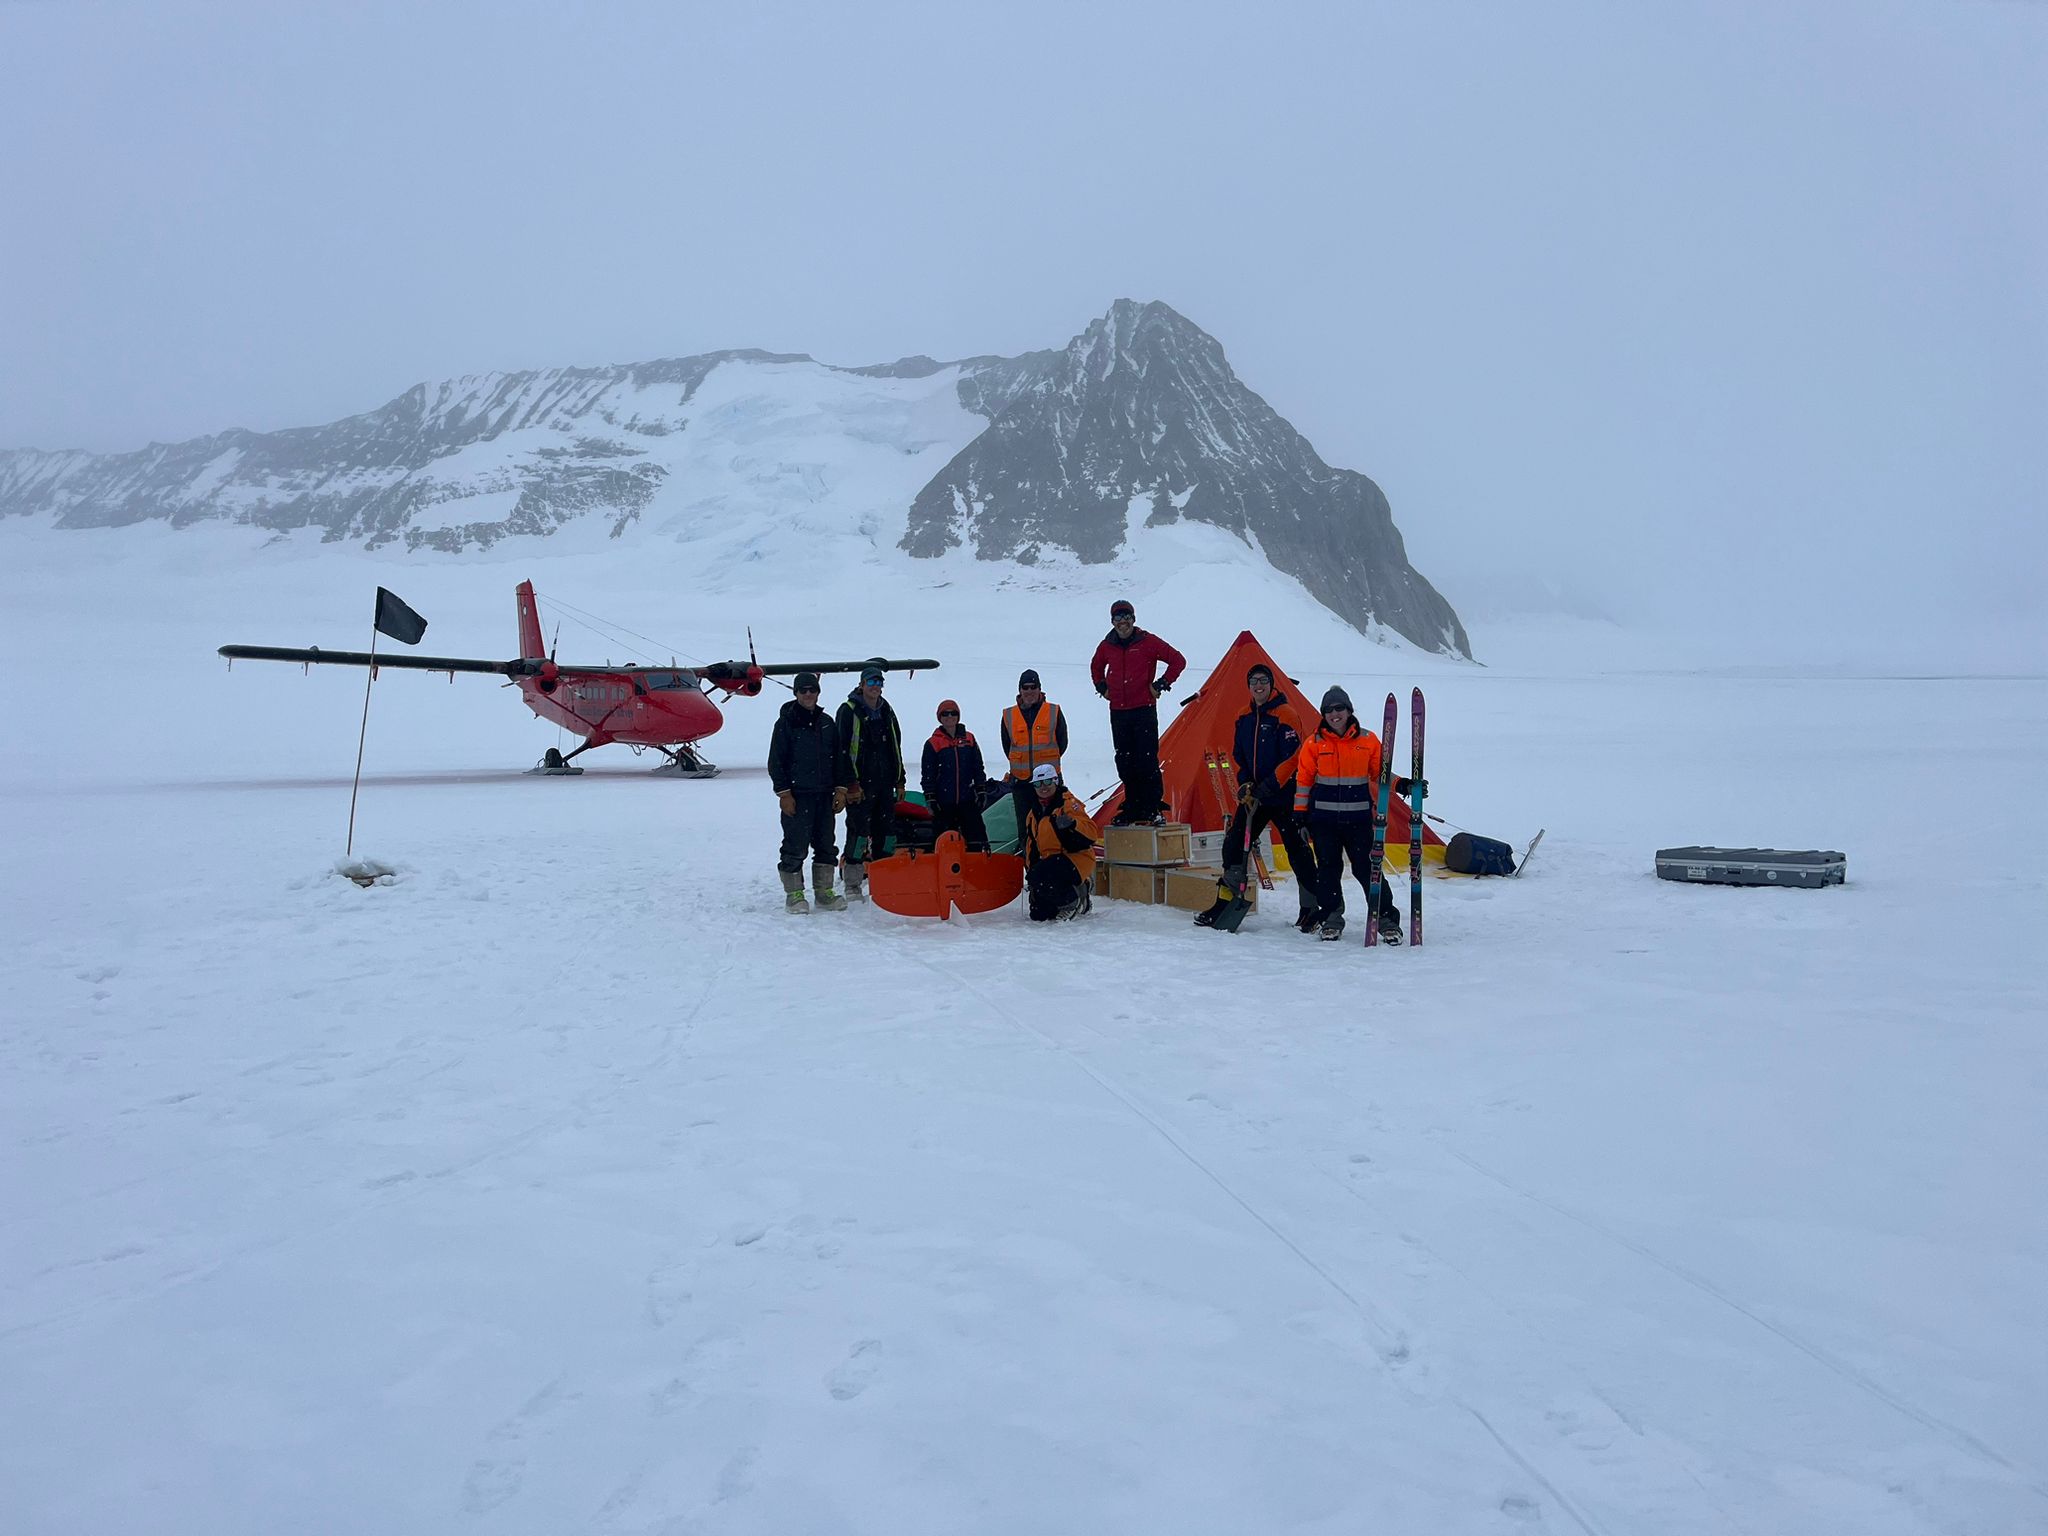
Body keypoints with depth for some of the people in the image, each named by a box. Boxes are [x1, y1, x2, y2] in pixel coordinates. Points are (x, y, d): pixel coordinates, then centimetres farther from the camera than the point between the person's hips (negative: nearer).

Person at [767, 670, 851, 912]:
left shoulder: (827, 723, 13)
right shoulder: (786, 722, -1)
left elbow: (838, 758, 16)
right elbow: (775, 762, -3)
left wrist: (840, 789, 8)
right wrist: (784, 793, -9)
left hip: (825, 795, 5)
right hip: (797, 796, -5)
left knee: (826, 845, 8)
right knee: (795, 847, -4)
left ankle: (824, 892, 17)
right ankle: (794, 894, 5)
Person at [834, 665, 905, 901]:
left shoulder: (887, 712, 17)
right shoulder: (849, 711, -3)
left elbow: (896, 749, 21)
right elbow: (843, 750, -9)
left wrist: (899, 781, 16)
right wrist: (850, 784, -15)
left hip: (885, 784, 6)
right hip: (860, 784, -6)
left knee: (885, 830, 6)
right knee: (858, 831, -8)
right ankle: (853, 885, -2)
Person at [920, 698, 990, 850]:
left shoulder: (969, 739, 8)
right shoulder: (933, 743, -1)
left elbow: (978, 768, 12)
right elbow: (927, 776, 0)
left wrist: (980, 792, 7)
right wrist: (930, 800, -5)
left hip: (968, 800, 2)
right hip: (944, 802, -2)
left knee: (977, 834, 0)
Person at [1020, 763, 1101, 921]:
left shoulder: (1068, 803, -9)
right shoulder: (1033, 813, 16)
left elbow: (1092, 832, -20)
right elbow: (1031, 845, 24)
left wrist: (1072, 824, -38)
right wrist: (1030, 870, 18)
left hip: (1075, 858, -8)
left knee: (1039, 877, -34)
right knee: (1038, 915, 0)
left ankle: (1075, 900, -8)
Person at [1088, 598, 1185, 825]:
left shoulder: (1148, 642, -4)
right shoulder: (1106, 646, 9)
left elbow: (1178, 661, 0)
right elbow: (1096, 668, 31)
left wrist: (1161, 685, -3)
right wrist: (1102, 687, 17)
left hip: (1144, 710, -4)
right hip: (1118, 712, 5)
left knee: (1147, 760, -9)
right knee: (1125, 762, 7)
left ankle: (1152, 810, -3)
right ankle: (1132, 809, 16)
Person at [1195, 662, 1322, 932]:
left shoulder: (1285, 715, -9)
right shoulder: (1244, 717, 11)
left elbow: (1293, 757, -14)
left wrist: (1269, 786, -18)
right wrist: (1245, 783, 3)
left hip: (1284, 796, -6)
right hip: (1253, 796, 6)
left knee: (1297, 850, -2)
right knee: (1234, 845, 3)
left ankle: (1312, 909, 8)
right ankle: (1225, 904, 12)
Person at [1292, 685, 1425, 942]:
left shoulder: (1368, 740, 4)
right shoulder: (1314, 743, 3)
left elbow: (1380, 774, 11)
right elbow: (1303, 780, 6)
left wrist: (1402, 786, -6)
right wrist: (1300, 814, 2)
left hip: (1358, 817, -1)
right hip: (1323, 817, 1)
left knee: (1366, 868, -4)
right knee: (1328, 868, 4)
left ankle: (1387, 920, 5)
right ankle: (1332, 918, 18)